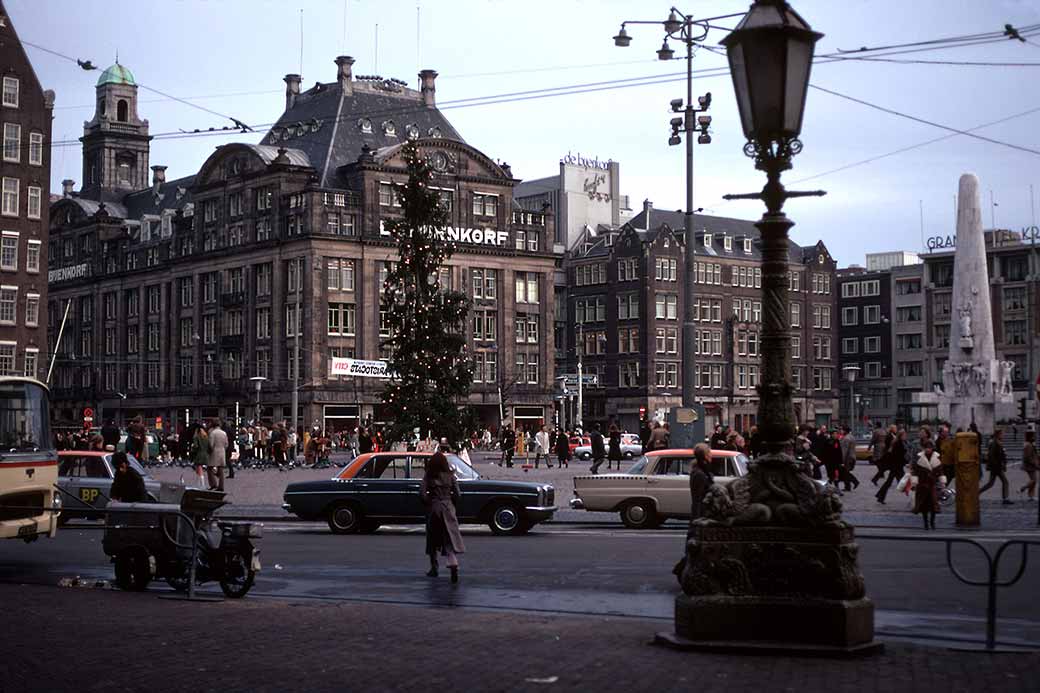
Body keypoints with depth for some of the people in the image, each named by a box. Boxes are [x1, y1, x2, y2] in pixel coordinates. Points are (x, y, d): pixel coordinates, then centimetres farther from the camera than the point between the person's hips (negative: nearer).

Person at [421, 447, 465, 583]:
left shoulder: (428, 476, -5)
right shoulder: (450, 476, 0)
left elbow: (423, 493, -10)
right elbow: (457, 494, 0)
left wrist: (428, 503, 6)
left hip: (433, 508, -1)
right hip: (448, 509, 1)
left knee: (432, 539, 15)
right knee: (450, 539, -3)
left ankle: (434, 568, 21)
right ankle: (453, 565, -23)